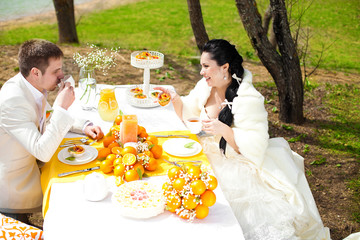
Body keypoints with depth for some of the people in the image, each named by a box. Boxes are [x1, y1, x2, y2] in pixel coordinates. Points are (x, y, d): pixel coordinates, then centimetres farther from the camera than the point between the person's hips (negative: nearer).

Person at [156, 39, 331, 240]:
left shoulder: (248, 100, -19)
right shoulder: (205, 87, 3)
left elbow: (254, 147, -21)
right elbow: (188, 114, 18)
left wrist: (223, 129, -32)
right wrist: (176, 99, -2)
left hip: (239, 167, -7)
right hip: (210, 158, 7)